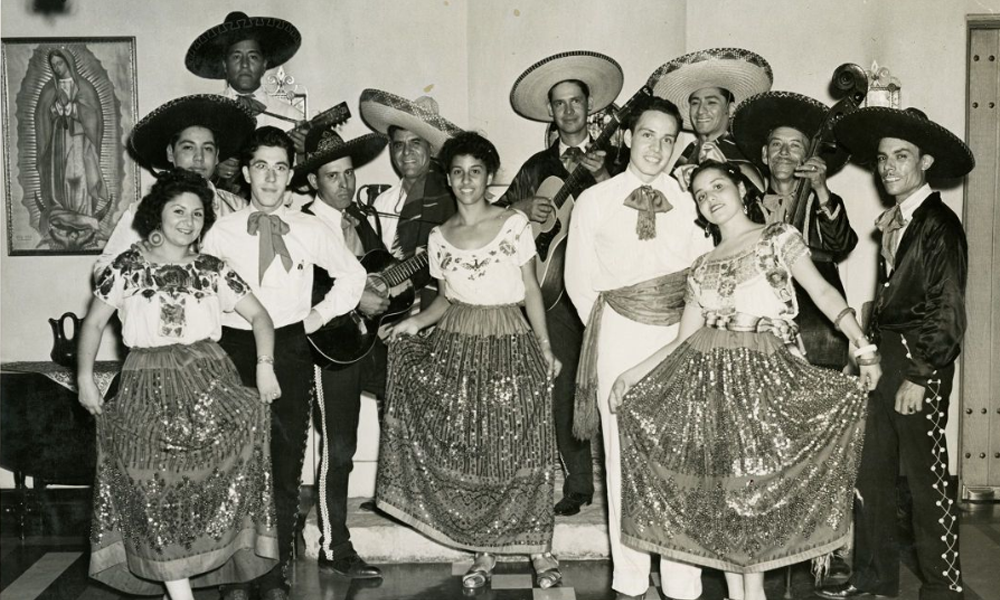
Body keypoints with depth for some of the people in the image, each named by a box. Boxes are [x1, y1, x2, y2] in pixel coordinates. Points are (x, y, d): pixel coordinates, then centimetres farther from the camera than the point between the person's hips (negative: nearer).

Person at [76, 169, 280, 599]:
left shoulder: (212, 270, 9)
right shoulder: (128, 266, 7)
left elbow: (258, 316, 9)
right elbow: (93, 323, 11)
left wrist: (264, 364, -6)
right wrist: (85, 378, 1)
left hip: (208, 379, 1)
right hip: (148, 387, -1)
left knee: (243, 425, -25)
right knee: (156, 485, -15)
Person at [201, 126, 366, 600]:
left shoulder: (311, 231, 4)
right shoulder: (222, 231, 2)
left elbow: (352, 272, 17)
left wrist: (323, 314, 9)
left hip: (290, 351, 1)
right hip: (235, 349, -1)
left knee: (285, 469, 5)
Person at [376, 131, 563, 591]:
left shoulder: (513, 223, -1)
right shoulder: (439, 238, 7)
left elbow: (531, 289, 1)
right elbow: (446, 298, 13)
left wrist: (545, 346, -3)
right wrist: (416, 322, -5)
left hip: (510, 345, -2)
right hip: (458, 346, 3)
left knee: (520, 448, -3)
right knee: (467, 452, 2)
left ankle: (539, 548, 9)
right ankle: (484, 550, 15)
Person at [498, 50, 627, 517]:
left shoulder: (613, 161, 7)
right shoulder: (538, 167, 15)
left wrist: (600, 176, -17)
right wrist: (523, 208, -5)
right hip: (555, 284, 2)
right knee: (564, 385, 0)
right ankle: (577, 483, 9)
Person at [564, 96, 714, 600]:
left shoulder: (690, 199, 5)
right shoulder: (595, 201, 5)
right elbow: (579, 279, 9)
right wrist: (604, 329, 5)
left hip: (679, 338, 0)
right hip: (619, 340, 0)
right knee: (624, 459, 5)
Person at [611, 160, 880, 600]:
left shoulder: (778, 237, 5)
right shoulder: (702, 267, 15)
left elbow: (822, 291, -6)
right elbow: (684, 340, 12)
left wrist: (863, 347, -16)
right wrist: (633, 374, 5)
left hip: (765, 373, -3)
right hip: (709, 377, 4)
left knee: (756, 477, -5)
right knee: (719, 479, 2)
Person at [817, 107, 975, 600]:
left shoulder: (939, 225, -11)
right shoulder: (893, 221, 11)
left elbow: (948, 311, -14)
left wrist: (919, 376, -15)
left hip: (920, 362, -8)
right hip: (882, 355, 8)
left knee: (926, 478, 1)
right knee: (870, 471, 12)